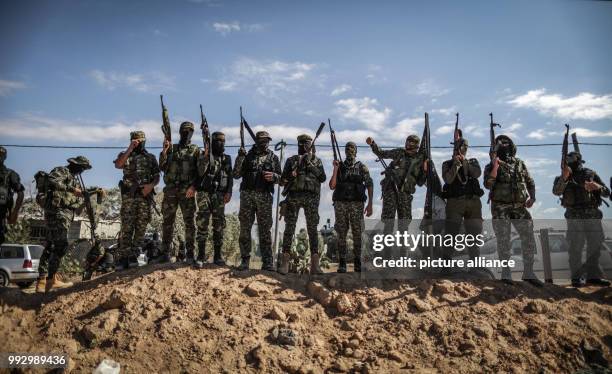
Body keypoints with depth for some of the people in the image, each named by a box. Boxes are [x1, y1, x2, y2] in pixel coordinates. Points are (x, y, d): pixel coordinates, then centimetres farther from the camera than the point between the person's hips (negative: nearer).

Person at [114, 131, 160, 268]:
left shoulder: (151, 158, 15)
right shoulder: (125, 155, 11)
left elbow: (157, 176, 12)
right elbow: (118, 165, -12)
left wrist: (151, 185, -9)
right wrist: (130, 149, -14)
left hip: (145, 196, 2)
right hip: (129, 195, -2)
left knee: (141, 226, 1)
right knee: (127, 227, -4)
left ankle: (134, 256, 7)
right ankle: (123, 257, -1)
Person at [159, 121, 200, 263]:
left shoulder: (195, 150, 9)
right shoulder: (171, 148, 15)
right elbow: (162, 167, 7)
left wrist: (193, 186, -14)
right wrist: (164, 151, -5)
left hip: (188, 191, -2)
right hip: (170, 190, 2)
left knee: (190, 222, -2)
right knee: (168, 222, 3)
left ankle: (190, 253, 4)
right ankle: (168, 252, 11)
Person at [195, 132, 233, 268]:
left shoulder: (227, 158, 13)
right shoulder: (203, 155, 4)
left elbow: (230, 177, 10)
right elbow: (201, 173, -10)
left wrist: (229, 192, -3)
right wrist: (206, 157, -19)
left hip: (220, 195, 3)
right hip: (205, 193, -3)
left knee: (219, 225, 4)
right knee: (202, 224, -8)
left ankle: (218, 255, 11)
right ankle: (201, 255, -4)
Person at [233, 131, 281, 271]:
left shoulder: (273, 157, 13)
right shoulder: (247, 156, 13)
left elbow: (279, 177, 10)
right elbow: (236, 175, 6)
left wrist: (273, 176, -12)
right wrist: (240, 158, -6)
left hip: (265, 196, -1)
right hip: (247, 194, 1)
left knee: (265, 229, -1)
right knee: (245, 228, 1)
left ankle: (267, 262, 2)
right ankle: (245, 260, 8)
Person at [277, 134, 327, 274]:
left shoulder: (316, 160, 17)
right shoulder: (291, 160, 16)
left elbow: (323, 178, 3)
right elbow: (283, 180, 12)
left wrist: (311, 166, -7)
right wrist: (290, 175, -8)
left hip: (311, 197, 0)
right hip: (293, 195, 0)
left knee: (312, 229, -2)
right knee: (289, 227, -5)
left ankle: (315, 264, -2)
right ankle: (284, 262, -5)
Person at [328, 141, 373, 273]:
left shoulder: (362, 167, 7)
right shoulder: (339, 167, 11)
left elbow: (370, 185, 3)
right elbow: (332, 186, 4)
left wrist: (370, 204, -6)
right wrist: (335, 169, -5)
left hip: (357, 204, -1)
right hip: (340, 204, 1)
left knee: (357, 233, 0)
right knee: (341, 234, 2)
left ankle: (358, 262, 8)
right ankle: (342, 263, 7)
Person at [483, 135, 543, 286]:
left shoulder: (520, 164, 11)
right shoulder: (492, 166, 1)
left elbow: (530, 182, 16)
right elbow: (488, 185, -14)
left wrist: (532, 197, 0)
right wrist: (495, 167, -23)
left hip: (520, 207, 3)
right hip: (501, 208, -3)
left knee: (529, 239, 0)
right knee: (503, 241, 1)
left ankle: (528, 273, 11)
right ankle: (506, 274, 10)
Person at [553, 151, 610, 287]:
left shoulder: (591, 174, 13)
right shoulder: (563, 177, 8)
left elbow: (607, 193, 10)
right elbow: (556, 191, -11)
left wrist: (597, 187, -13)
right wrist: (564, 178, -27)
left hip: (593, 215, 3)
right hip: (574, 216, -3)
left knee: (595, 245, 5)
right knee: (576, 247, -4)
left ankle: (593, 276, 13)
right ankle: (576, 277, -3)